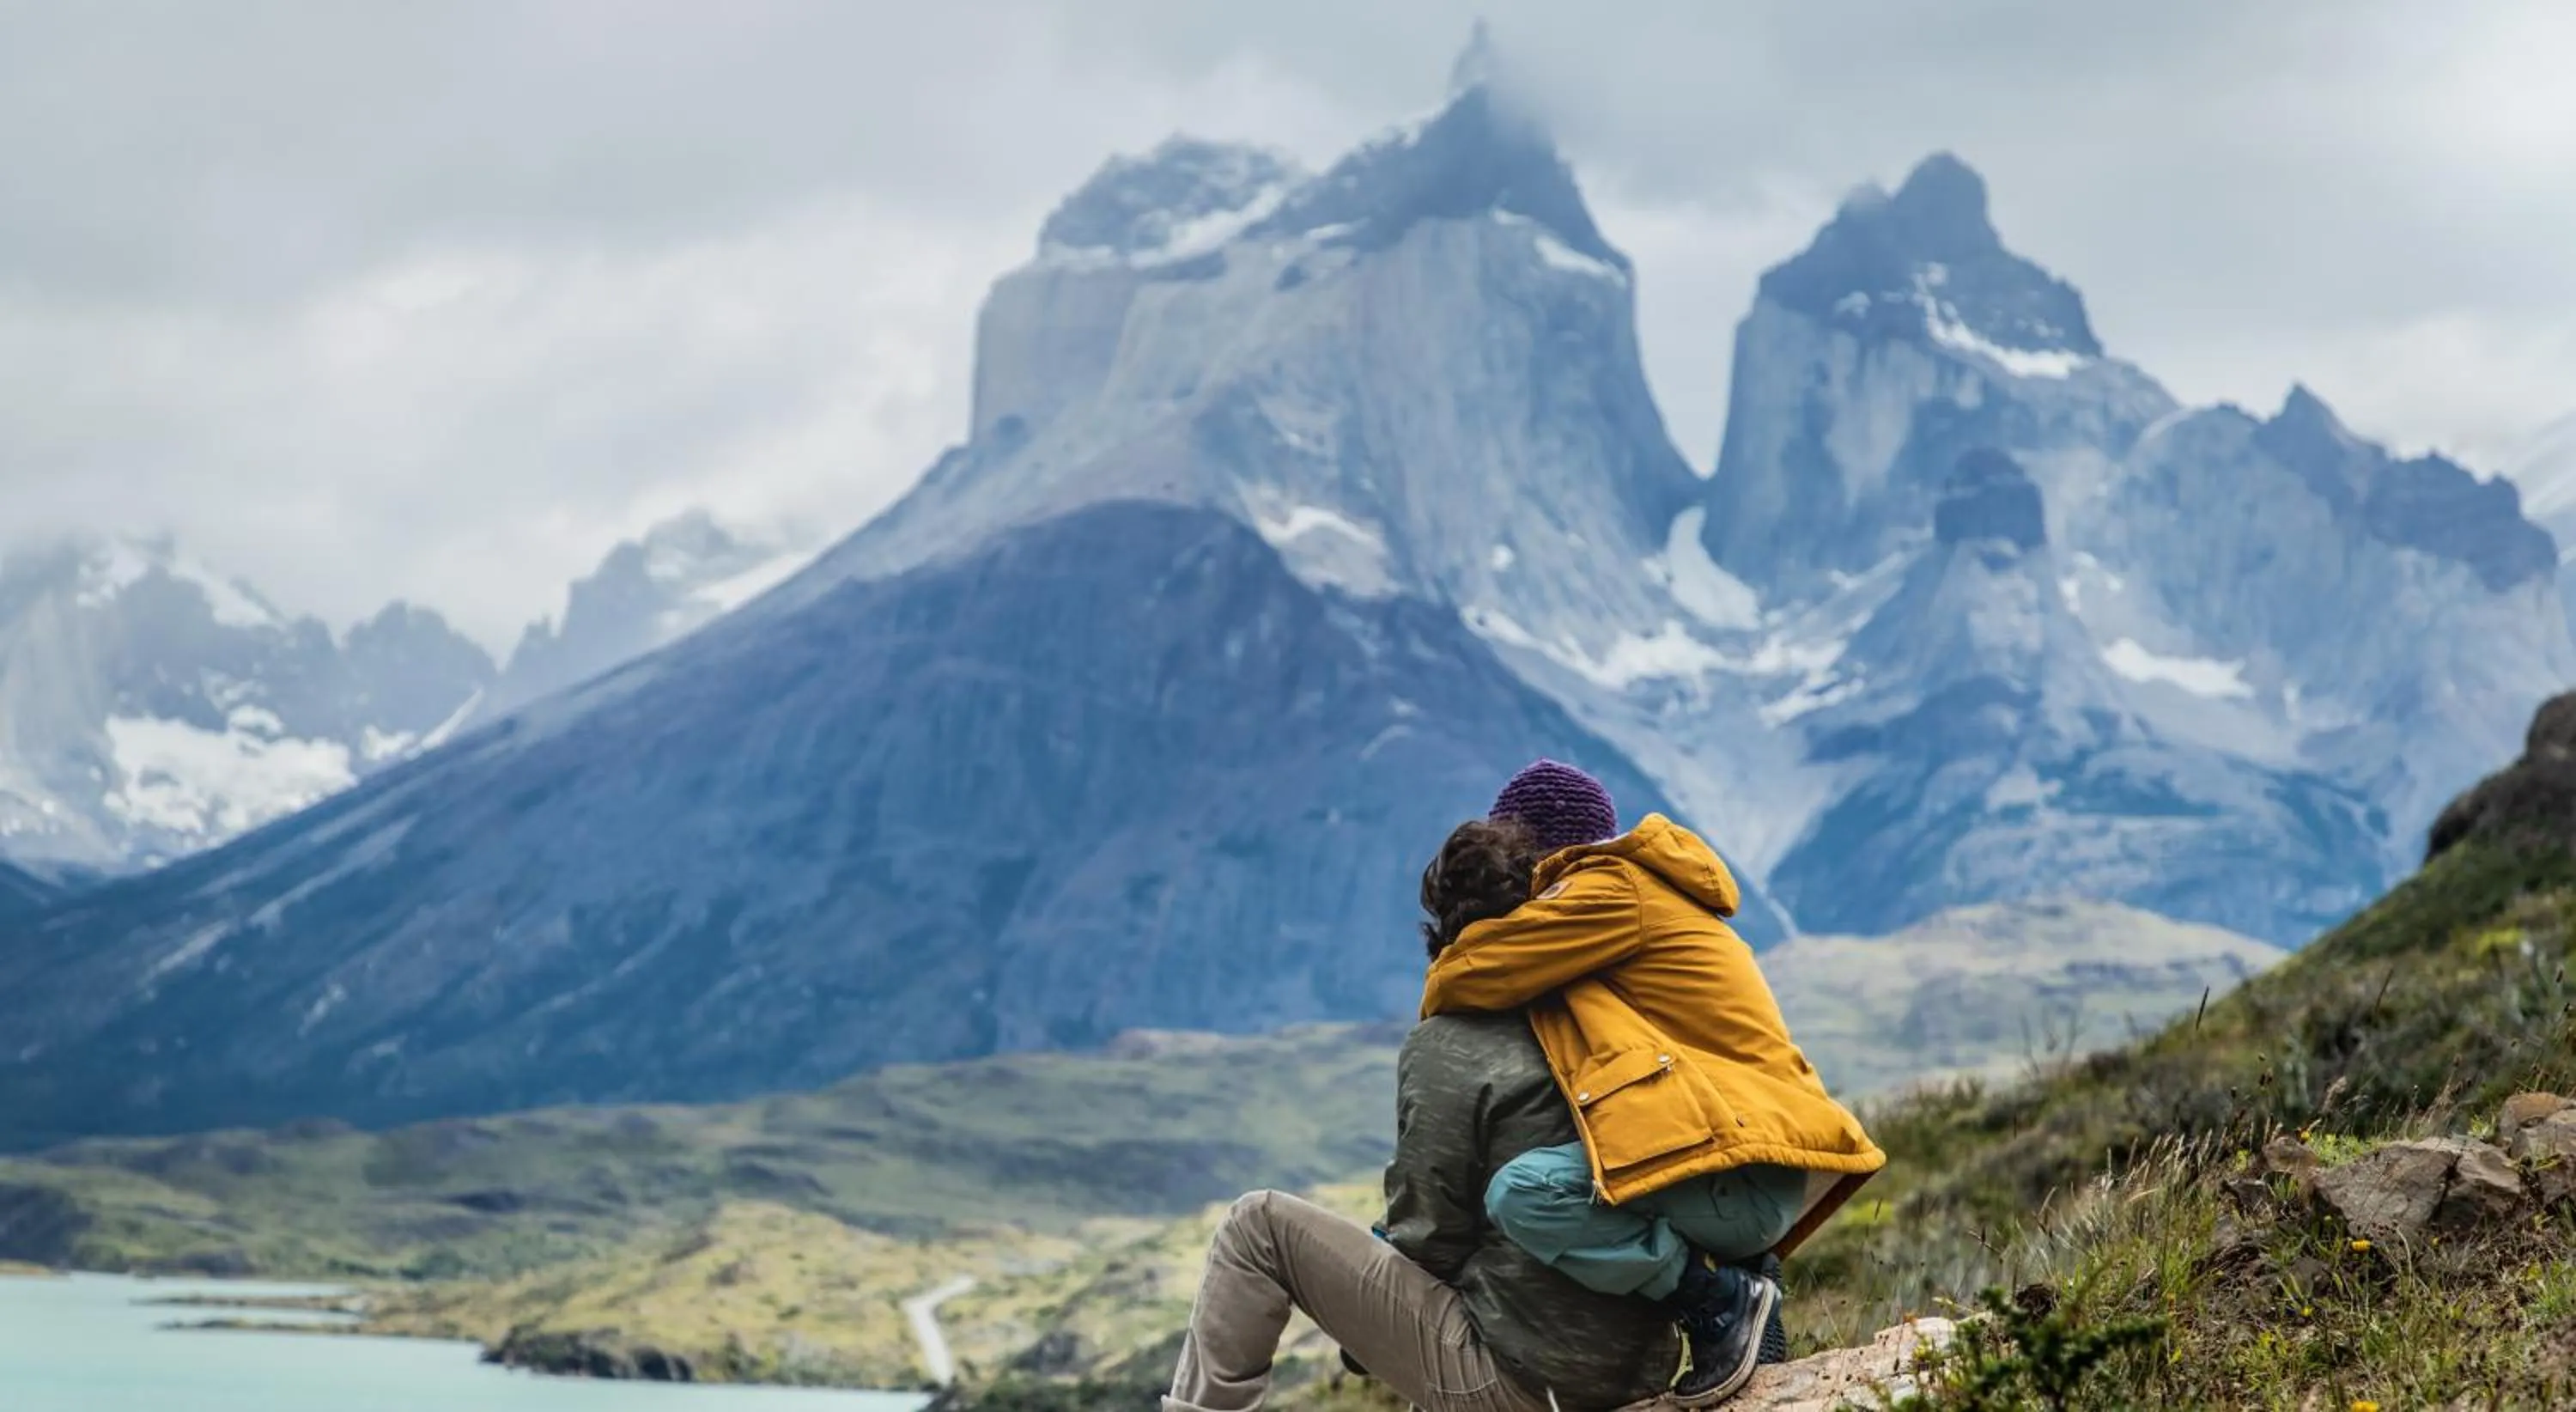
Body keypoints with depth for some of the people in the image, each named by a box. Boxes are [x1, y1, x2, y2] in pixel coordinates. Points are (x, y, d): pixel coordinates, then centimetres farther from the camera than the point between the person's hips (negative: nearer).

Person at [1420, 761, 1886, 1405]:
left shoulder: (1611, 889, -5)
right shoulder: (1650, 894, 25)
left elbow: (1465, 977, -8)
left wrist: (1440, 997, 13)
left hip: (1748, 1170, -10)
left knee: (1522, 1194, -24)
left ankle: (1718, 1301, -14)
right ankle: (1741, 1281, 13)